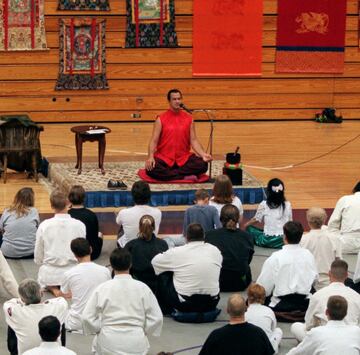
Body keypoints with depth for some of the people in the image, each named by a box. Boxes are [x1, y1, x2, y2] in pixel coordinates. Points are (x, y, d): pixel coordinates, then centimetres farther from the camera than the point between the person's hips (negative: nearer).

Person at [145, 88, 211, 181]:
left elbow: (193, 140, 4)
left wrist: (203, 154, -14)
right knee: (151, 169, -34)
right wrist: (150, 157, -23)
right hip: (164, 158, -2)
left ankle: (167, 175, -20)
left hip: (183, 158, 2)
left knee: (202, 165, -26)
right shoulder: (161, 119, 1)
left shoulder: (189, 119, 7)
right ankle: (185, 177, -24)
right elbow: (154, 140, -4)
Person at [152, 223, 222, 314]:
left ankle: (167, 309, 28)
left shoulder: (176, 252, -7)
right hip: (211, 305, 3)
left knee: (164, 275, 19)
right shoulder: (215, 250, 1)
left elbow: (154, 262, 8)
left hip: (185, 305, -3)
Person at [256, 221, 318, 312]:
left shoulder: (275, 258, -11)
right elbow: (315, 279, 13)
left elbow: (264, 288, -9)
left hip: (280, 306, -4)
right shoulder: (309, 255, 1)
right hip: (305, 305, 5)